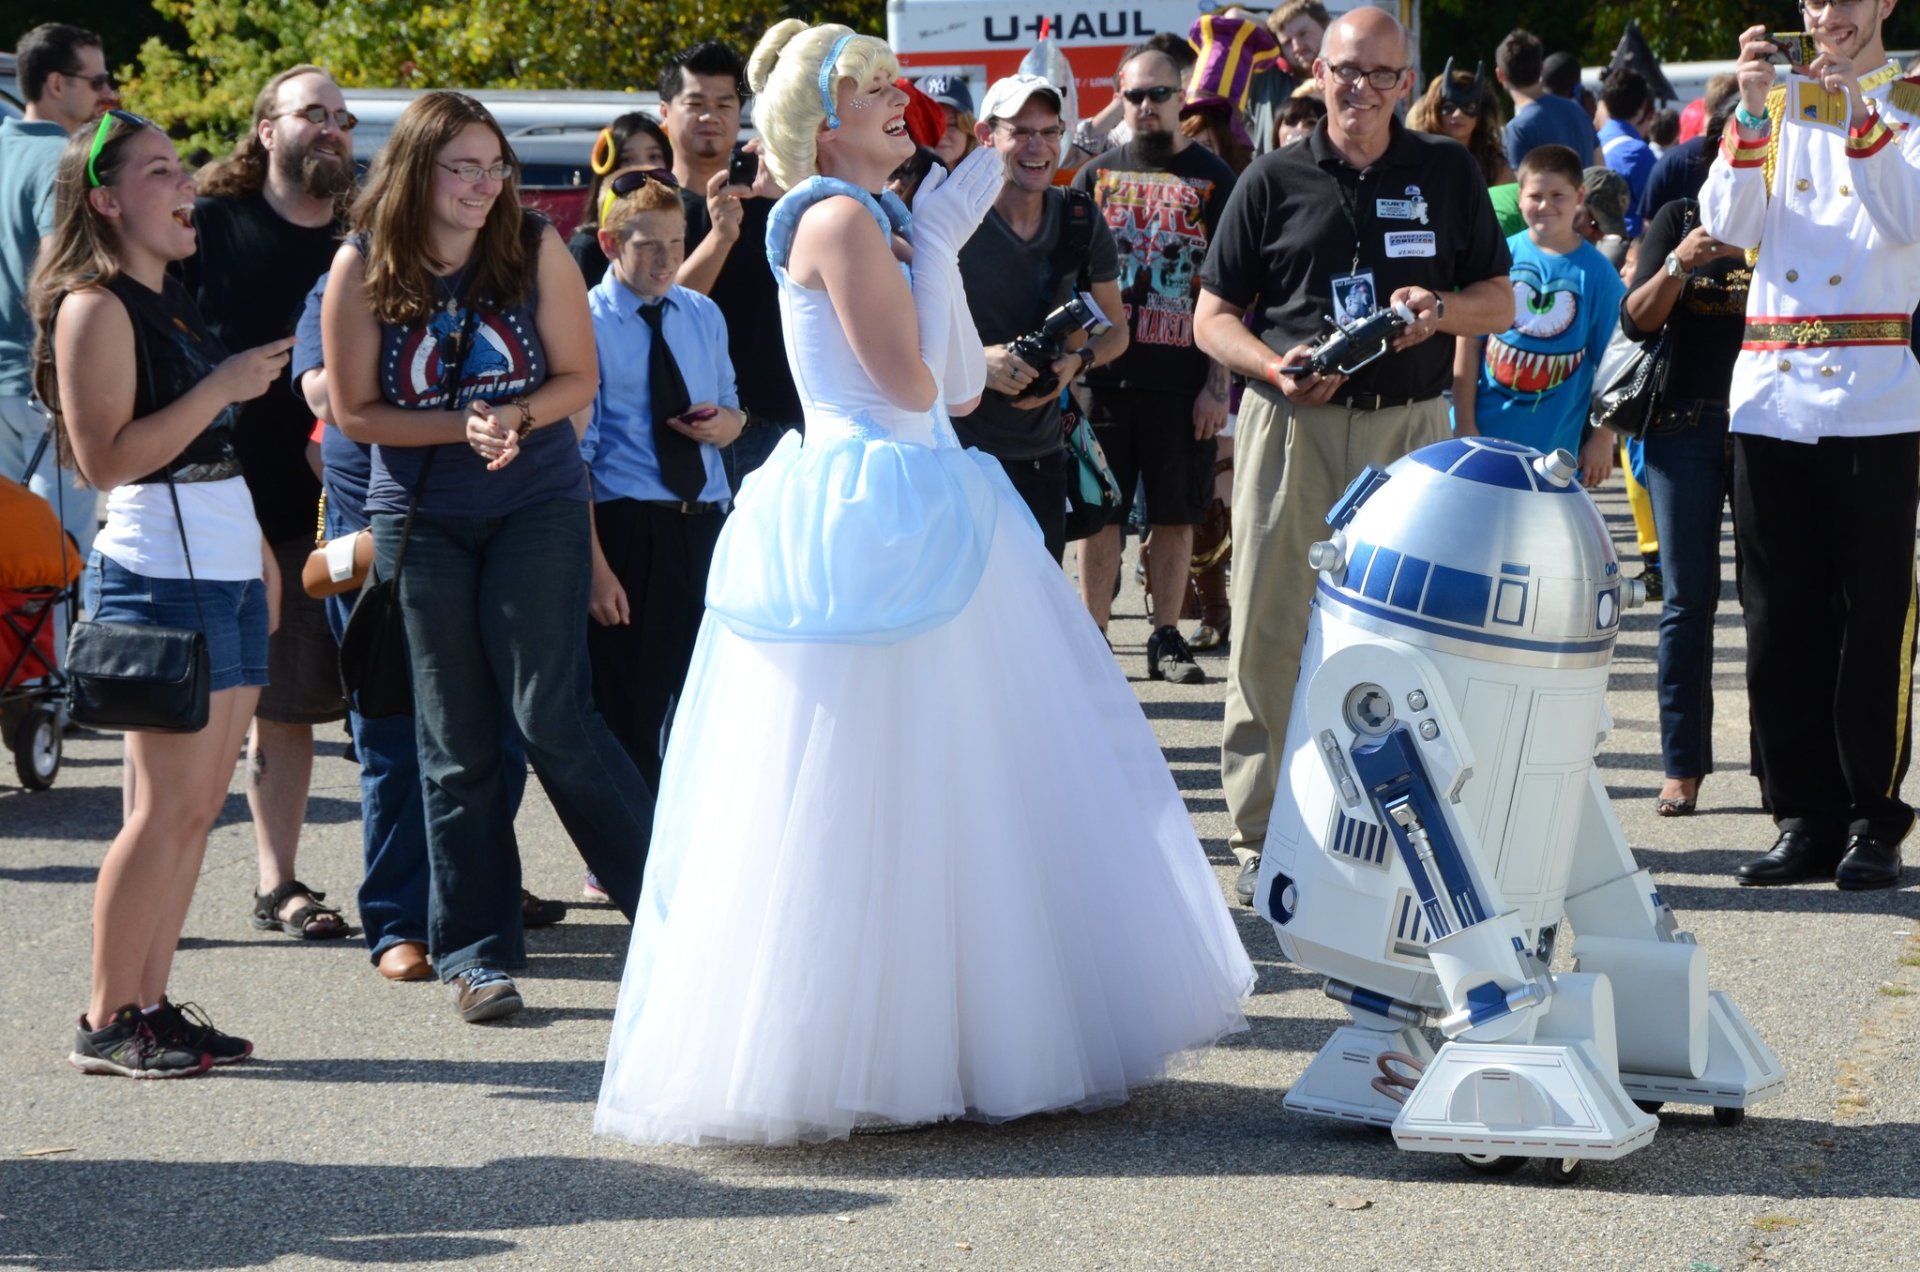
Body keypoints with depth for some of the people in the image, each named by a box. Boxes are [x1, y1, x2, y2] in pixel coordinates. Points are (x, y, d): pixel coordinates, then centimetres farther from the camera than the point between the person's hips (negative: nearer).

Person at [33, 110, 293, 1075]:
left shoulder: (173, 301, 17)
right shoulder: (94, 307, -10)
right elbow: (107, 458, -18)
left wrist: (259, 549, 21)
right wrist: (222, 388, -18)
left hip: (228, 576, 9)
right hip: (160, 578, -9)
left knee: (197, 806, 7)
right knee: (165, 807, -8)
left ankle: (150, 1004, 11)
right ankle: (106, 1023, -2)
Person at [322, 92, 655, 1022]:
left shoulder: (536, 249, -7)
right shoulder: (361, 270, -6)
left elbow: (578, 377, -1)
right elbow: (354, 412, -3)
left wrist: (517, 418, -20)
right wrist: (462, 429, -16)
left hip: (537, 503, -1)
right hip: (422, 518, 1)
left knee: (551, 716, -10)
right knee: (455, 741, 4)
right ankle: (476, 953, 11)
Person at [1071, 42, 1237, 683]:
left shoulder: (1212, 180, 2)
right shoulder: (1097, 174, 10)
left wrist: (1218, 383, -8)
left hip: (1181, 380, -2)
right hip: (1104, 374, 2)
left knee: (1175, 515, 4)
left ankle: (1166, 638, 13)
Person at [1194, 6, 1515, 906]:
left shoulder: (1446, 172, 11)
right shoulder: (1275, 181, 7)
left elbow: (1500, 304, 14)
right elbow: (1213, 316, 7)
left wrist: (1440, 310, -8)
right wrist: (1276, 367, -12)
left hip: (1410, 426, 1)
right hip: (1292, 427, -1)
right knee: (1272, 632, -3)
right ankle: (1261, 838, 2)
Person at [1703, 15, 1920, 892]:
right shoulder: (1776, 104, 14)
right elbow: (1729, 222, 0)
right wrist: (1751, 113, -11)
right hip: (1771, 394, 4)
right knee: (1780, 619, 5)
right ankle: (1804, 819, 12)